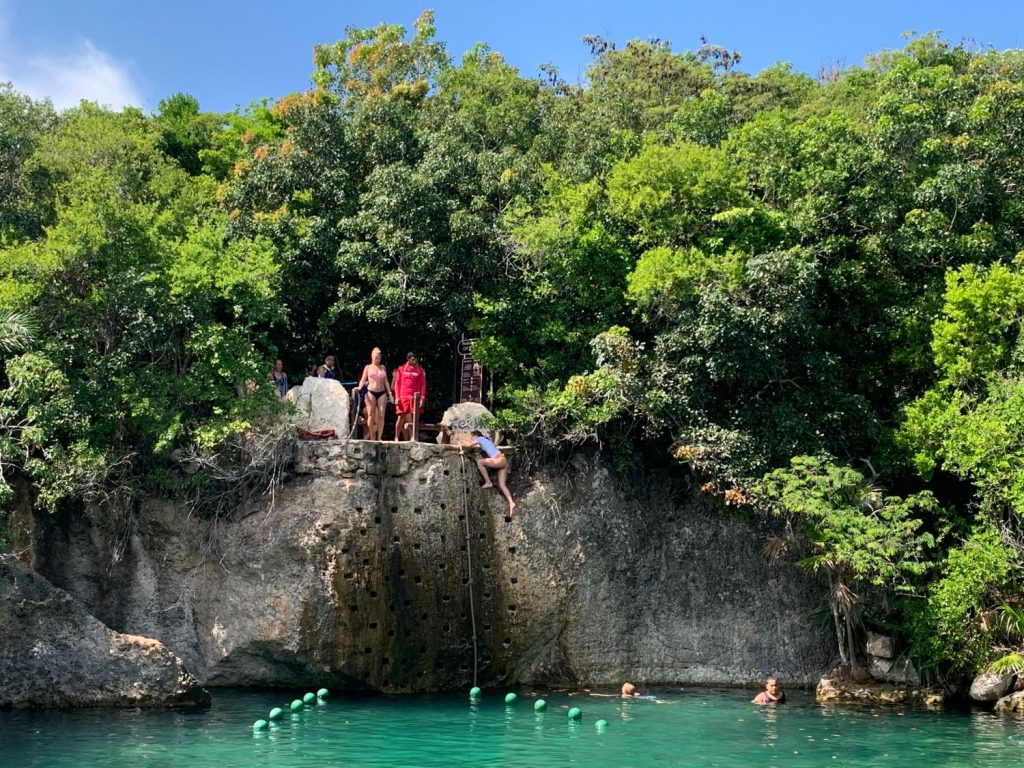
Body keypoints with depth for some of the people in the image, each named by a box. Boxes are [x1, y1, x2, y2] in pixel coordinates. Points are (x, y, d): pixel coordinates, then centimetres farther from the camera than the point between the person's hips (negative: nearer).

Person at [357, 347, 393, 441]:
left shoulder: (383, 368, 16)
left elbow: (386, 382, 16)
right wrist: (359, 387, -16)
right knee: (371, 415, -7)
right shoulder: (368, 367, 9)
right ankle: (372, 437, -5)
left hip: (382, 393, 2)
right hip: (371, 392, -2)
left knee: (381, 415, -6)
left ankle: (379, 437, -2)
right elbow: (363, 380, 2)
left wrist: (390, 393, 10)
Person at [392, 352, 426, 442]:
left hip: (415, 397, 0)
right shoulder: (401, 369, 8)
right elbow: (397, 384, 7)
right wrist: (397, 397, -1)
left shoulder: (420, 370, 9)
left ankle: (413, 438, 0)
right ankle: (396, 438, 8)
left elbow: (423, 385, 7)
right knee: (401, 418, 0)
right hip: (403, 397, 0)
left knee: (413, 419, -2)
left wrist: (422, 398, -2)